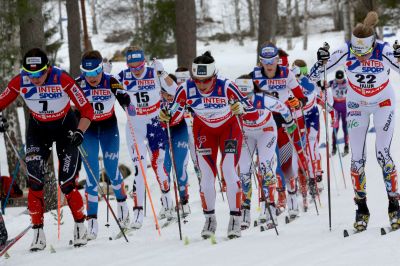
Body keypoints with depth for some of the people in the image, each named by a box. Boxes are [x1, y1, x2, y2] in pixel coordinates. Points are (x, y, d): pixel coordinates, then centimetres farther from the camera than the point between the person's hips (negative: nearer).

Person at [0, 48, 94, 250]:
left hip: (65, 126, -2)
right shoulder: (19, 82, -20)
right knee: (34, 182, -14)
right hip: (38, 129, 2)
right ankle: (38, 232, -8)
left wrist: (80, 132, -37)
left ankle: (80, 226, 13)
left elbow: (87, 109, -23)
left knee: (66, 184, -8)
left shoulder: (62, 79, -28)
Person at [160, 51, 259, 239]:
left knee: (229, 172, -13)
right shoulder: (186, 89, -28)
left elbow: (254, 114, -32)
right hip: (204, 130, 2)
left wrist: (241, 109, -53)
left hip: (229, 127, -2)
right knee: (207, 175, -3)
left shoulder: (226, 87, -34)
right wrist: (166, 118, -36)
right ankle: (209, 219, 15)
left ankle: (235, 219, -3)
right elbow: (174, 117, -15)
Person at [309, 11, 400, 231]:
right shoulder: (346, 52, -25)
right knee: (357, 157, -2)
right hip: (357, 105, 2)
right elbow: (314, 76, -18)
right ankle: (361, 209, 9)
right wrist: (321, 62, -38)